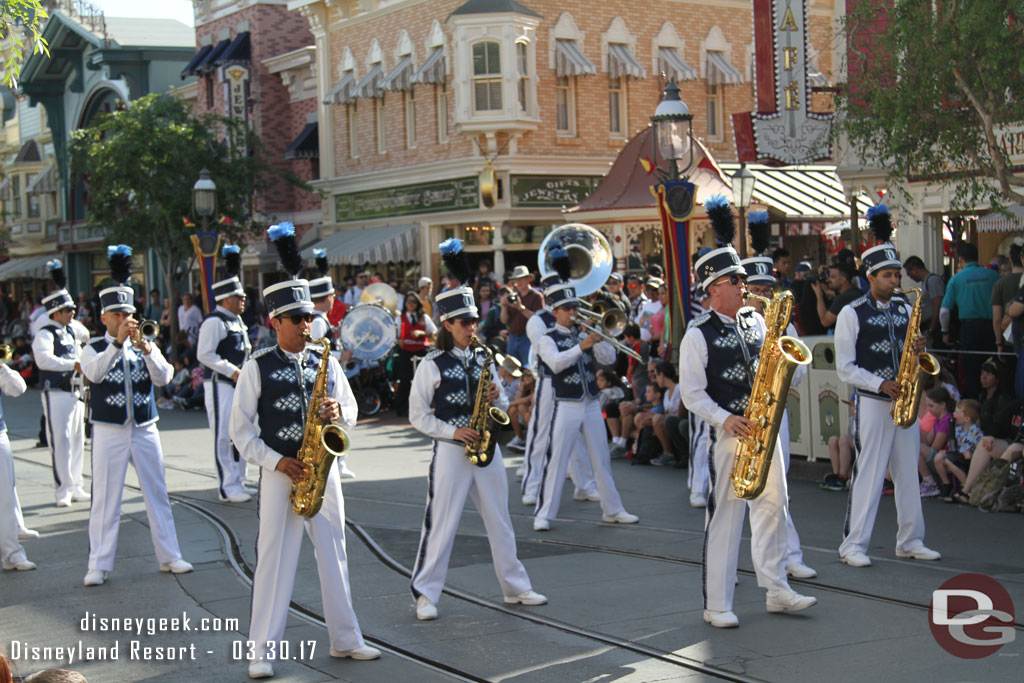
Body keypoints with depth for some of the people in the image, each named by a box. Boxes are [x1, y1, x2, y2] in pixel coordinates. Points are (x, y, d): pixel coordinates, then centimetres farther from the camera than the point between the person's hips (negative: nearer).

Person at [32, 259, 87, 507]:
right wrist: (73, 365, -30)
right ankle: (64, 490, -6)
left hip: (75, 392, 9)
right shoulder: (45, 335, -10)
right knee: (60, 440, -8)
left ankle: (76, 487, 21)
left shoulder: (70, 333, 17)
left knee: (77, 440, 12)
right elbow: (44, 359, -27)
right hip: (56, 394, -9)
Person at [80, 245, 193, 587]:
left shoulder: (145, 346, 8)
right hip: (109, 432, -3)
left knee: (158, 495, 8)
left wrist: (145, 348, -22)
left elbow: (163, 377, -7)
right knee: (105, 500, 0)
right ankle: (99, 565, 6)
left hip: (145, 430, 3)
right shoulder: (95, 348, 1)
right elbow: (94, 373, -20)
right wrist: (119, 342, -29)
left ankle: (169, 556, 18)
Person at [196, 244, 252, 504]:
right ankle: (228, 489, -4)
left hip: (237, 383, 10)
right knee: (224, 435, -7)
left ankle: (238, 482, 22)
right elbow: (204, 354, -18)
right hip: (220, 385, -10)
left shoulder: (237, 321, 16)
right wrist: (232, 371, -19)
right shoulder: (214, 322, -13)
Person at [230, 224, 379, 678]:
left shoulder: (326, 362, 7)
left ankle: (345, 639, 22)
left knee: (334, 554, 11)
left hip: (323, 470, 4)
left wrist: (337, 413, -10)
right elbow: (240, 431, -4)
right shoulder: (257, 368, -4)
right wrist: (277, 462, -14)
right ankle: (262, 652, 4)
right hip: (279, 474, -4)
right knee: (274, 559, -2)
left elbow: (351, 414, 13)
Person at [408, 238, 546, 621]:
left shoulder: (483, 360, 11)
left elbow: (503, 406, 18)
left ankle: (515, 587, 21)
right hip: (450, 450, -5)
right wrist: (452, 432, -15)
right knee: (441, 524, -4)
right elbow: (417, 414, -5)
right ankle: (425, 595, 5)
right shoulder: (432, 365, -5)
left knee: (499, 520, 12)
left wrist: (497, 398, -5)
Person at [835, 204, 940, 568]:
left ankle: (910, 541, 18)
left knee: (908, 472, 9)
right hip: (872, 402, -6)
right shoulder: (852, 314, -5)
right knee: (868, 473, -6)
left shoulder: (905, 309, 12)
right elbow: (844, 367, -7)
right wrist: (880, 384, -16)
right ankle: (852, 545, -1)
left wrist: (917, 349, -4)